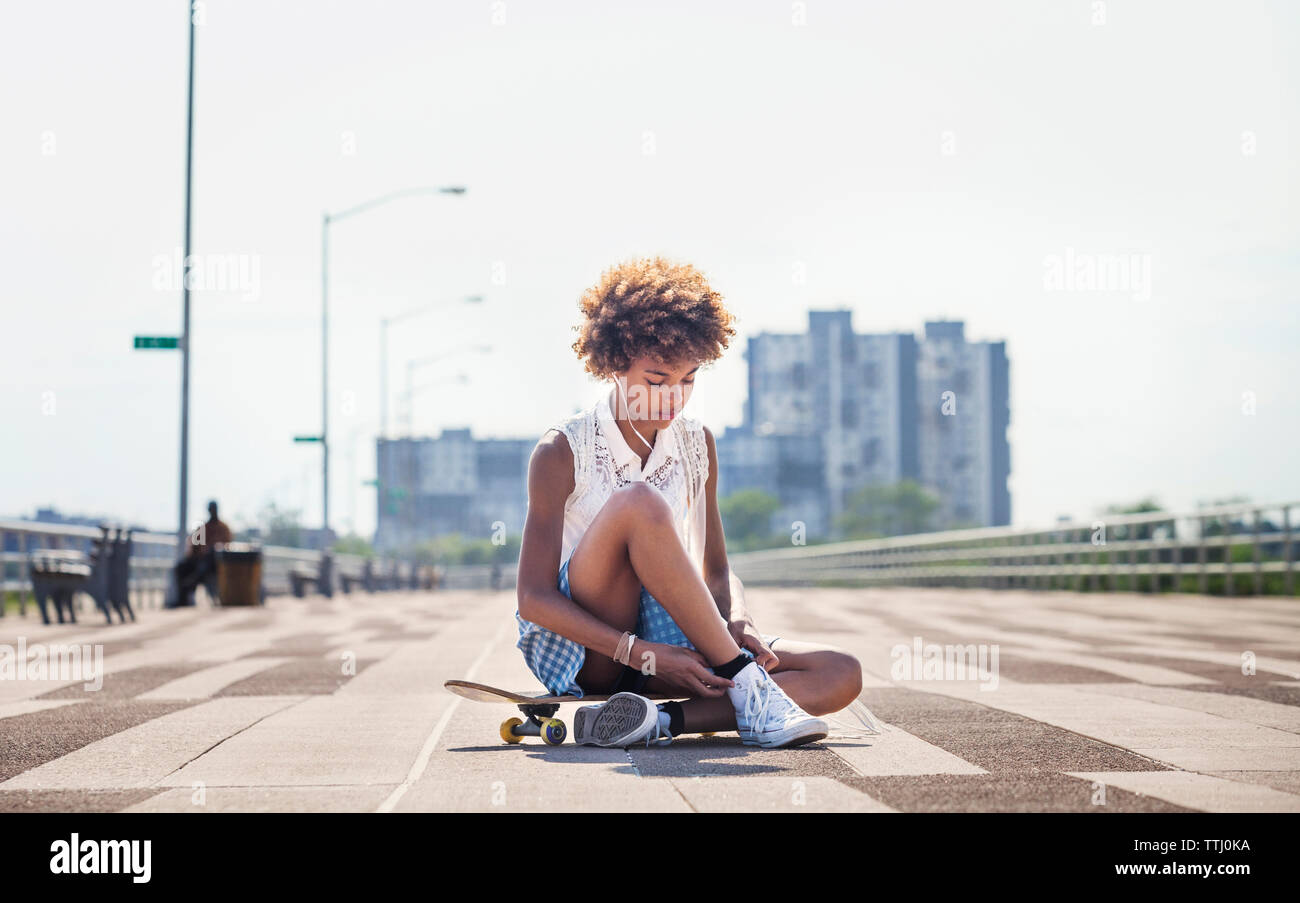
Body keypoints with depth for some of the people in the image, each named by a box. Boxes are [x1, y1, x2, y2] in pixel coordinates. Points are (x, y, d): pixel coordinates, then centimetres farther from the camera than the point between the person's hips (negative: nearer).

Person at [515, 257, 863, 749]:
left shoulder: (696, 444, 9)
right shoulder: (561, 453, -8)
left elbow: (716, 570, 15)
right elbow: (534, 599, -12)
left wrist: (740, 624, -9)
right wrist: (643, 653, -24)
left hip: (664, 640, 6)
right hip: (576, 648, -6)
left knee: (842, 676, -15)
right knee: (640, 504, -32)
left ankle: (658, 722, -33)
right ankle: (747, 690, -30)